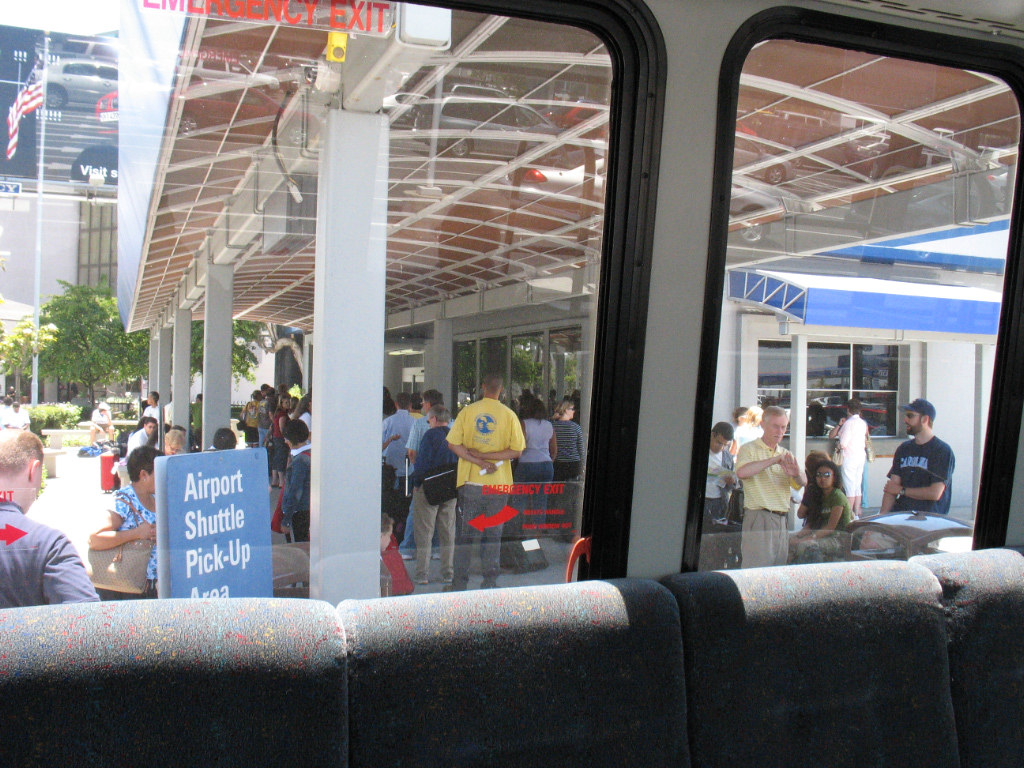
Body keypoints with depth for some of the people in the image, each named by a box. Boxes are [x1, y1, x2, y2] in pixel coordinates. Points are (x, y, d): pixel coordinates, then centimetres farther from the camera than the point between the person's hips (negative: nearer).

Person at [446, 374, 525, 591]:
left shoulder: (467, 411, 0)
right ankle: (490, 582, 10)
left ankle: (460, 583, 10)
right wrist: (486, 457, -8)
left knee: (464, 533, 8)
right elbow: (517, 451, -6)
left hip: (470, 482, 0)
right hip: (499, 484, 0)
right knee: (493, 534, 8)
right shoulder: (509, 415, -1)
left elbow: (453, 444, -6)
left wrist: (479, 460, -9)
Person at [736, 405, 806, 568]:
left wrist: (796, 473, -17)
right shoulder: (749, 449, 1)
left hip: (781, 520, 6)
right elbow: (741, 472, -20)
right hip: (758, 519, -6)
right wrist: (774, 460, -21)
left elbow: (802, 483, 7)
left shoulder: (786, 454, 19)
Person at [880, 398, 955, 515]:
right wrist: (883, 515, -6)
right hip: (900, 515, 4)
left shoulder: (943, 451, -4)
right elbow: (891, 487, 7)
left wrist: (902, 490, -1)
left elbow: (935, 493, -12)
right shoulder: (903, 449, 14)